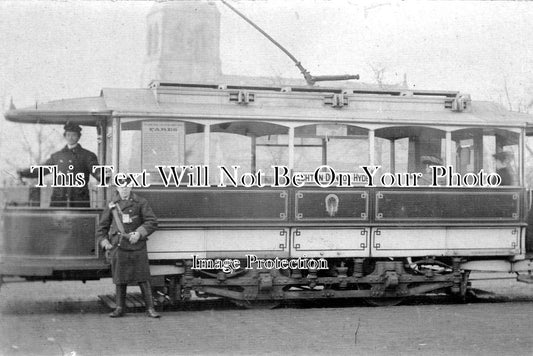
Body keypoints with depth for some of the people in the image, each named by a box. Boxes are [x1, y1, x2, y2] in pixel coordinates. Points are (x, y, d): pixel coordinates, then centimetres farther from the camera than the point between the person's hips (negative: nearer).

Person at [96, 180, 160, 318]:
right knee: (120, 280, 5)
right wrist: (104, 243, 1)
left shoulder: (140, 203, 3)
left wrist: (139, 233, -17)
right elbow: (102, 227, 15)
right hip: (118, 246, 2)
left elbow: (152, 222, -3)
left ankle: (150, 308, 2)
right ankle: (120, 308, 15)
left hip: (137, 246, -2)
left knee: (143, 279, -3)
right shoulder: (112, 205, 10)